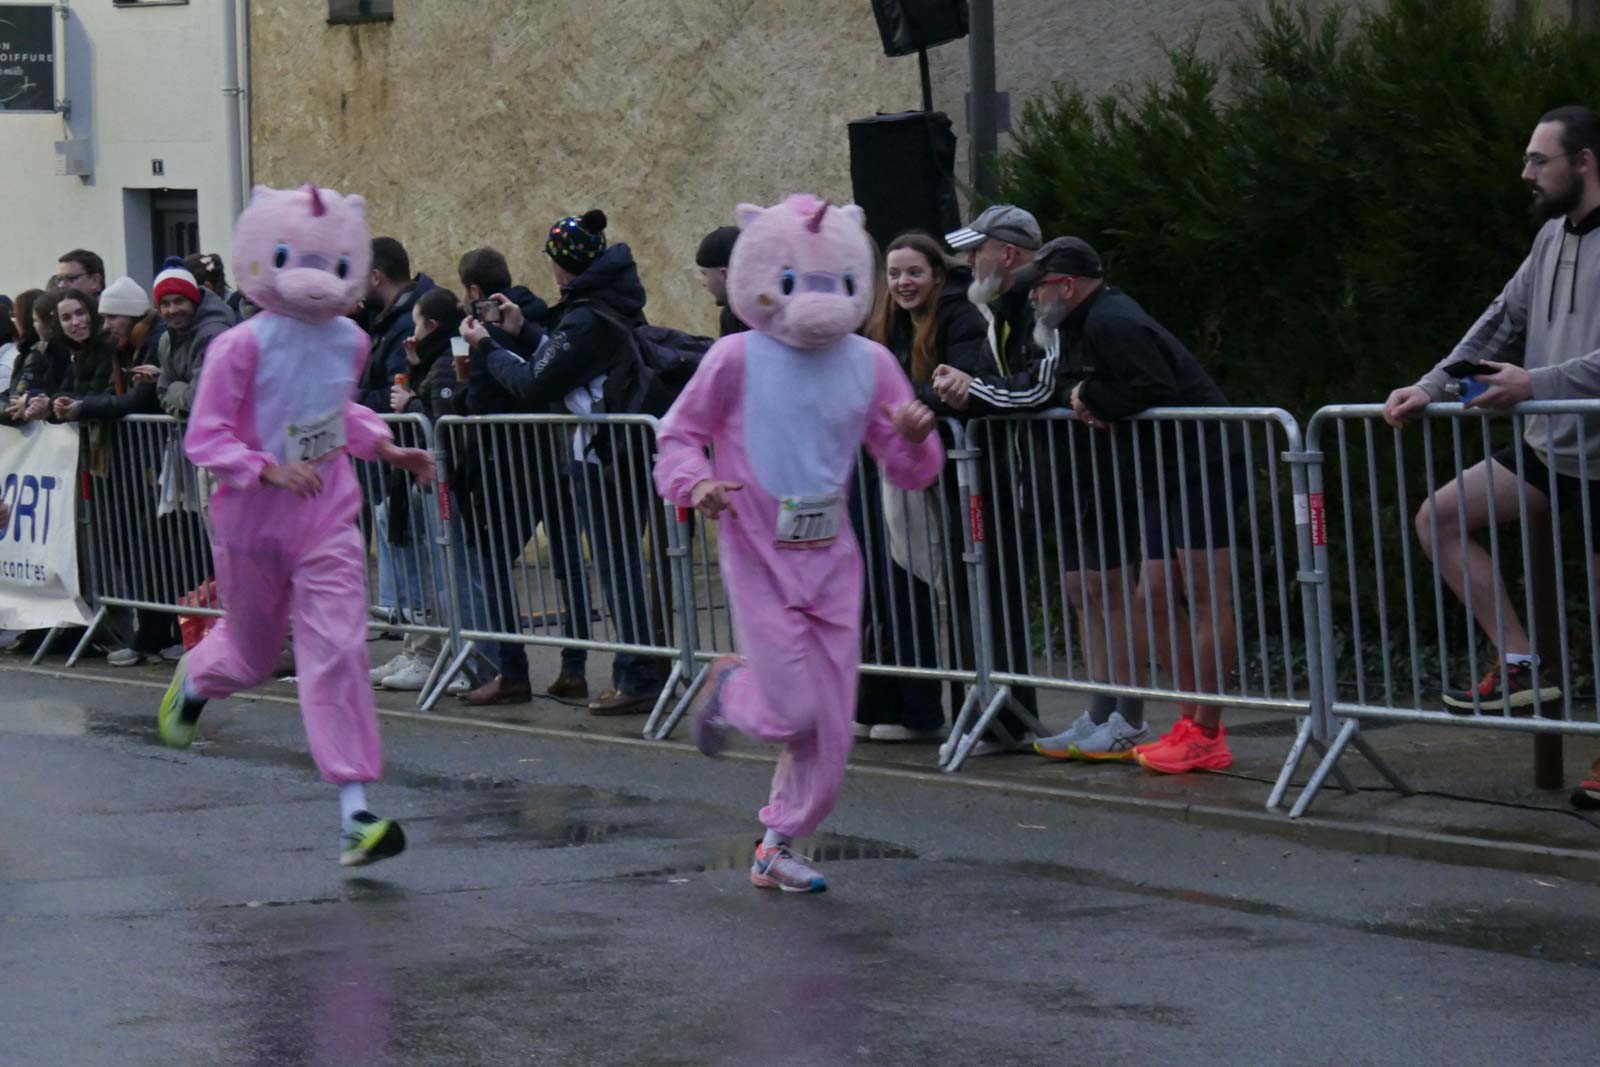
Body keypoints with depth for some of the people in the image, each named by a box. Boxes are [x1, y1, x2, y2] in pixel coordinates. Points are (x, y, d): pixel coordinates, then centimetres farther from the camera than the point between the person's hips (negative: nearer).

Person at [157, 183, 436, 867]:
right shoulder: (242, 347, -15)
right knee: (253, 656, 15)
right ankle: (193, 679, 56)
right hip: (253, 521, -2)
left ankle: (355, 815, -14)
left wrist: (387, 448, 7)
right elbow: (204, 437, -15)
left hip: (328, 517, 3)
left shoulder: (348, 342, 1)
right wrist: (269, 470, -28)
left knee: (337, 650, -12)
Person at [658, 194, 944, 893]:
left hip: (830, 558, 4)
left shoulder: (869, 364, 4)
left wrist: (916, 440, -14)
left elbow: (908, 473, 8)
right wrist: (697, 483, -18)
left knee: (831, 722, 3)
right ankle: (727, 686, 23)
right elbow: (679, 435, 2)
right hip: (758, 554, -4)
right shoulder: (738, 359, -7)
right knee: (793, 710, -12)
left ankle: (778, 848, 19)